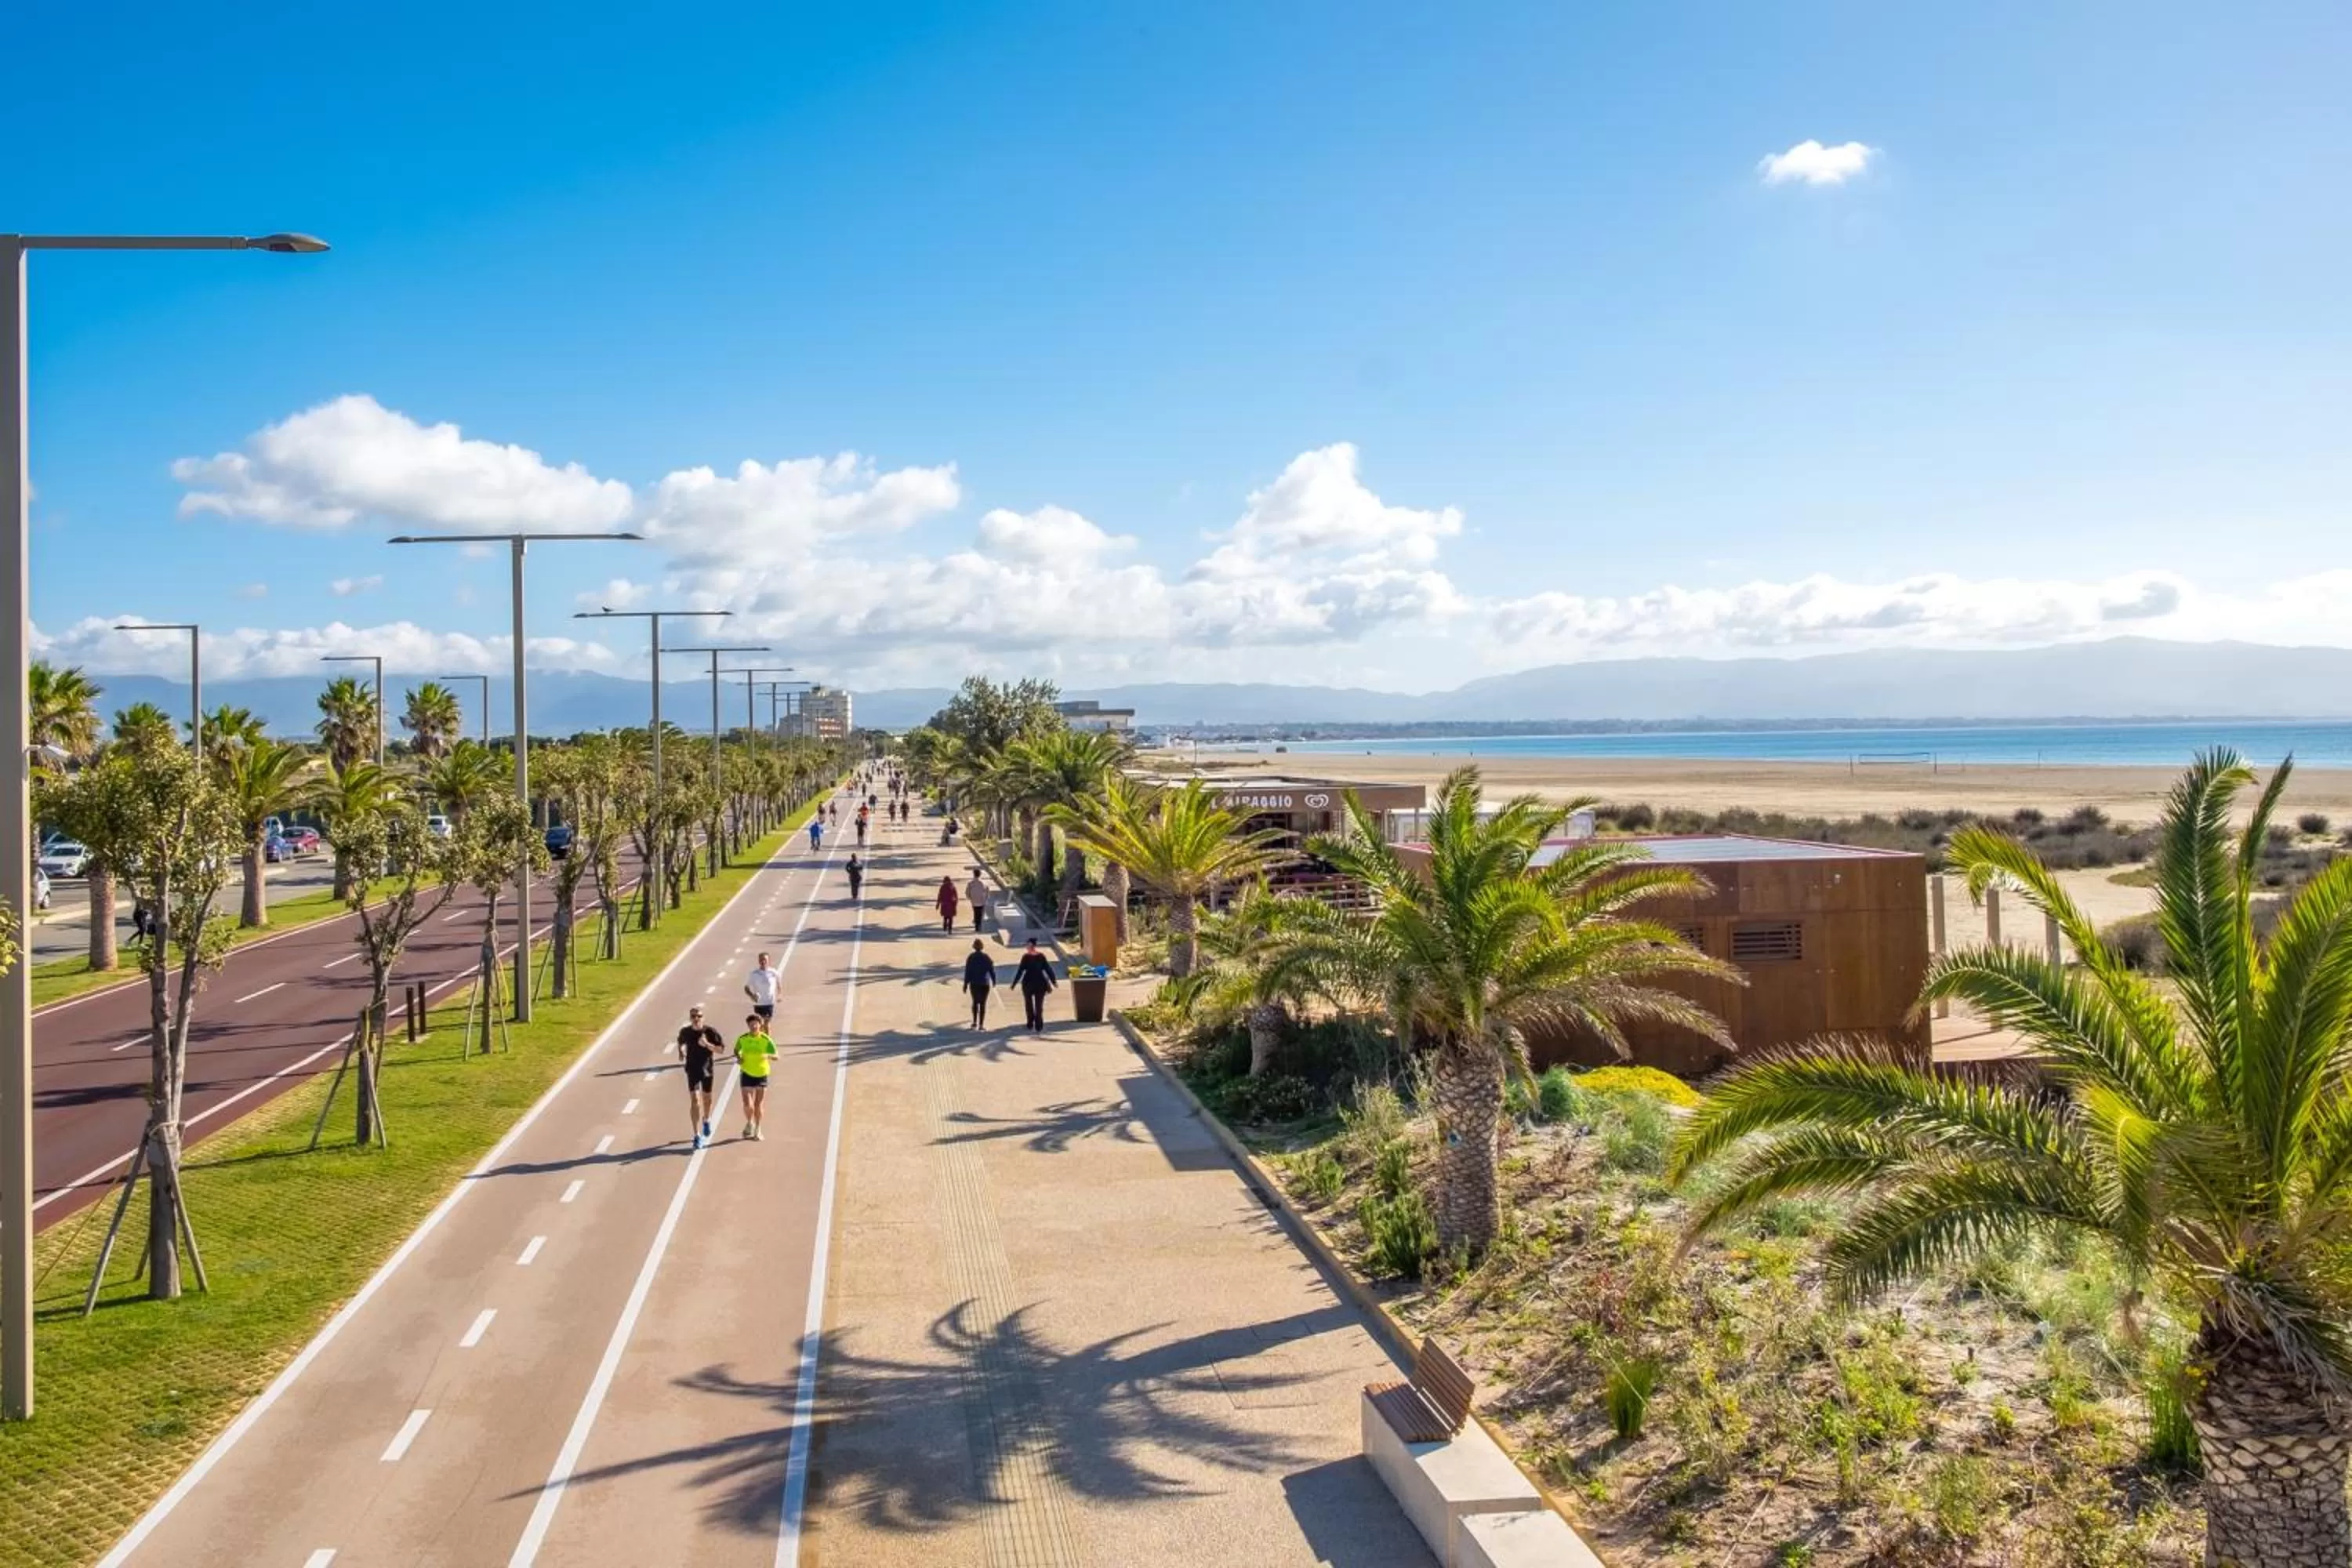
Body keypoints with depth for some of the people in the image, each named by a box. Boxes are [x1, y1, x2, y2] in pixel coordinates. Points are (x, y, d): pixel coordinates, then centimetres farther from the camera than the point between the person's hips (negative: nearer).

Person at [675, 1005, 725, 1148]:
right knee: (694, 1100, -10)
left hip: (708, 1070, 0)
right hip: (692, 1070, 0)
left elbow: (721, 1048, -10)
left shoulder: (710, 1032, -12)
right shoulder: (685, 1032, -6)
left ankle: (706, 1120, 50)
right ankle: (697, 1135, -10)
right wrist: (681, 1052, -1)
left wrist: (707, 1045, -25)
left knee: (706, 1098, 18)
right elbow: (681, 1042, 17)